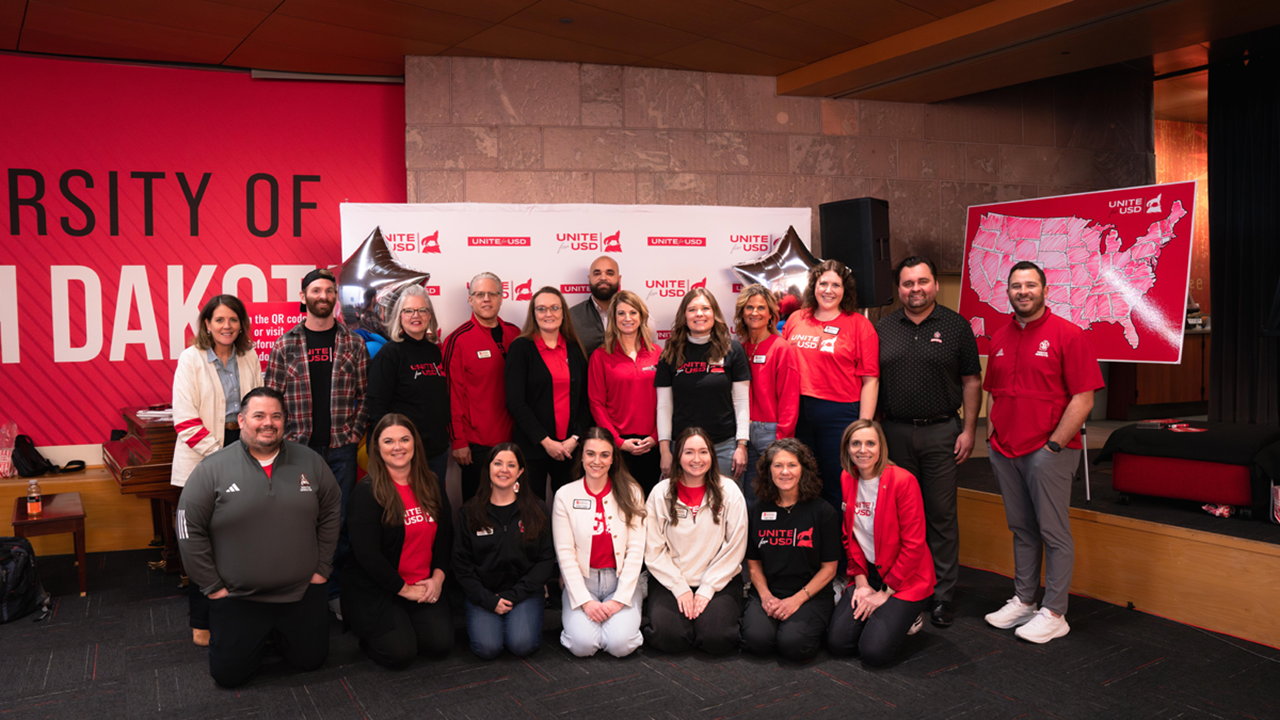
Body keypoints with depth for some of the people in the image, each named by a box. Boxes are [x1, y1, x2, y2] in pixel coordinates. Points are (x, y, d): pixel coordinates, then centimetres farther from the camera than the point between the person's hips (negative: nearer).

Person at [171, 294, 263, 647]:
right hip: (203, 460, -4)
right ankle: (201, 624, 10)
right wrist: (217, 453, -14)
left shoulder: (249, 358, 9)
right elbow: (185, 419, -10)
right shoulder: (191, 359, -5)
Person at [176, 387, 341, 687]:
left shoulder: (310, 462, 1)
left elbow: (331, 513, 8)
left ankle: (276, 632, 36)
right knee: (229, 673, -2)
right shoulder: (213, 469, -7)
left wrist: (322, 569, 5)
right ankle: (256, 636, 29)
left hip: (302, 592, 2)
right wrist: (212, 586, -4)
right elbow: (190, 530, -4)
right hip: (237, 597, -2)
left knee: (310, 659, 6)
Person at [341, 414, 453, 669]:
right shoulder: (367, 492, -11)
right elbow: (366, 553, -16)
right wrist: (403, 589, -13)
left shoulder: (431, 486, 7)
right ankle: (368, 631, 14)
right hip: (374, 590, -5)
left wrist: (437, 576, -4)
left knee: (441, 643, -13)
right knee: (400, 653, -19)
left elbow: (445, 535, 11)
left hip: (424, 586, 5)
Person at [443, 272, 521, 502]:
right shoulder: (458, 340, -6)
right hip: (476, 444, -4)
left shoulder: (514, 334, 8)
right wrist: (458, 441, -9)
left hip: (511, 439, 4)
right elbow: (453, 393, -7)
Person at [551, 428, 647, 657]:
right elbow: (565, 553, -3)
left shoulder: (631, 493, 1)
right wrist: (585, 601, -12)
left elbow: (636, 550, -3)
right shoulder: (565, 495, 0)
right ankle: (573, 615, 10)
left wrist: (620, 599, -12)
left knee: (620, 643, -23)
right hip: (582, 581, 0)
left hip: (622, 581, 0)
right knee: (583, 644, -22)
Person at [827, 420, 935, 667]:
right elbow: (849, 537, 8)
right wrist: (861, 581, -2)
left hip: (904, 577, -5)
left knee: (874, 651, -19)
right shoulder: (846, 480, 1)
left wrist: (885, 593, -13)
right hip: (867, 574, 5)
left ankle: (904, 617, 11)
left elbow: (913, 545, -16)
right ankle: (875, 613, 16)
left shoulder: (903, 481, -17)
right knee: (837, 642, -11)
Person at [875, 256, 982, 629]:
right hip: (895, 432, 2)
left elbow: (971, 381, 2)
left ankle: (944, 594, 11)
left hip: (941, 432, -2)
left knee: (942, 515, 1)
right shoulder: (884, 328, 8)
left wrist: (968, 430, -4)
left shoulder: (955, 326, 2)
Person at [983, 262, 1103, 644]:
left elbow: (1083, 398, -11)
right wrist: (994, 436, 9)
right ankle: (1022, 601, 25)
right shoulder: (999, 339, 12)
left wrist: (1055, 444, -14)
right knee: (1021, 529, 14)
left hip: (1048, 451, -6)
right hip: (1005, 451, 6)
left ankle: (1053, 613, 10)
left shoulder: (1067, 334, -6)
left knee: (1053, 533, 1)